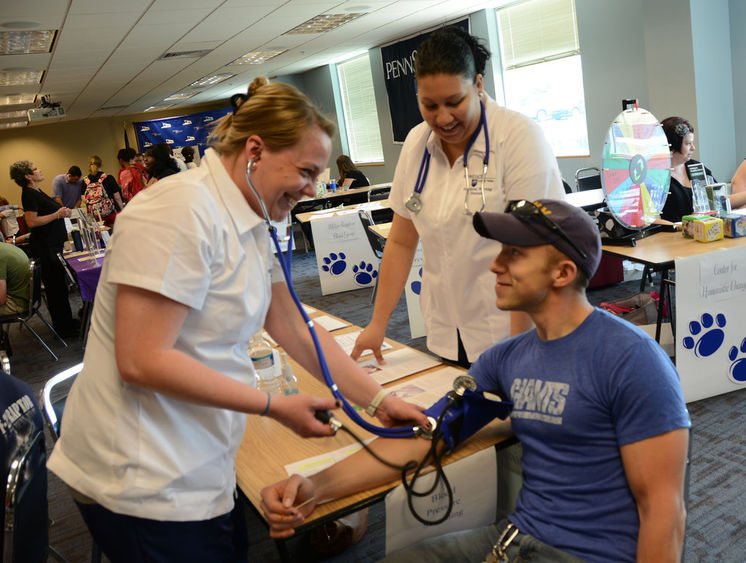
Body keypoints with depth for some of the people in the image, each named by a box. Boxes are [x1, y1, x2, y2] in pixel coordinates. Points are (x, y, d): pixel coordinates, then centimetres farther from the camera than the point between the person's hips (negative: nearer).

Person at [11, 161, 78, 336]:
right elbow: (32, 222, -23)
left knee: (59, 284, 16)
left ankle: (66, 321, 26)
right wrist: (56, 215, -24)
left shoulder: (37, 191, 15)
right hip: (45, 247, -10)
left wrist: (62, 212, 13)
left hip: (54, 244, 10)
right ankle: (63, 328, 5)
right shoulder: (28, 194, -15)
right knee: (55, 286, -3)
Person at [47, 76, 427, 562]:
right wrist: (275, 407, -19)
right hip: (146, 483, -8)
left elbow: (297, 331, 8)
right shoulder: (181, 212, -22)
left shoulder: (251, 226, 7)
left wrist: (380, 402, 3)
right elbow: (142, 361, -25)